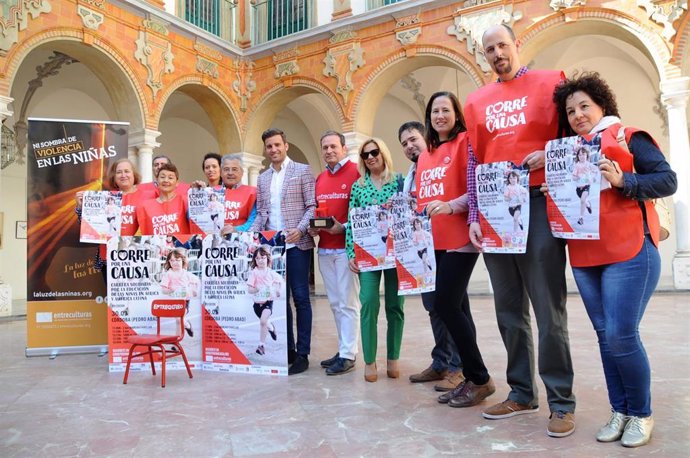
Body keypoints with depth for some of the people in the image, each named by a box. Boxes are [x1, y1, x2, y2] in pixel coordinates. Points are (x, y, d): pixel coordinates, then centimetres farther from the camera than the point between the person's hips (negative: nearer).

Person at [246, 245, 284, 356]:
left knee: (263, 321, -21)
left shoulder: (271, 273, -2)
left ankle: (261, 344, -8)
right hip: (257, 302, 2)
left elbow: (281, 281, 15)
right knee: (264, 322, 17)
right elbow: (249, 289, -11)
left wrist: (278, 291, 1)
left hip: (268, 301, -2)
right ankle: (271, 327, 53)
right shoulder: (253, 272, -7)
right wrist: (257, 289, -29)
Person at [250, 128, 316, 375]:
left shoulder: (303, 170, 1)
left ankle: (302, 354, 6)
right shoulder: (262, 178, 16)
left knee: (300, 298, -1)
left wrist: (300, 229, -20)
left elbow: (312, 206, -5)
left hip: (297, 244, -5)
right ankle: (287, 349, 20)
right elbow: (261, 212, 15)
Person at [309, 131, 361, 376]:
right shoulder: (320, 178, 15)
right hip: (324, 248, 7)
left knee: (347, 302, -2)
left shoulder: (356, 172, -6)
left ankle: (348, 355, 6)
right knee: (335, 302, 11)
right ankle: (344, 348, 22)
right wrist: (312, 227, 4)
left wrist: (344, 227, -19)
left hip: (346, 247, -7)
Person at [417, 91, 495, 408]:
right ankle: (471, 378, 21)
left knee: (445, 305, -10)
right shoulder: (425, 155, 17)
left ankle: (480, 379, 7)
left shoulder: (465, 141, -3)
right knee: (456, 307, 10)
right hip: (434, 240, 7)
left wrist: (450, 206, -26)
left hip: (459, 239, -7)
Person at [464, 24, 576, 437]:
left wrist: (550, 154, -14)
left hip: (538, 204, -4)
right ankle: (522, 393, 22)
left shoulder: (550, 82, 5)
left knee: (548, 310, -2)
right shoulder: (476, 101, 15)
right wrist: (474, 216, 6)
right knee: (510, 310, 9)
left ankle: (562, 402, 10)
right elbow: (473, 161, 13)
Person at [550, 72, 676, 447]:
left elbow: (668, 180, -5)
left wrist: (622, 180, -19)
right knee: (605, 336, 9)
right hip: (584, 257, 6)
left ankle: (642, 414, 13)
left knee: (621, 336, -8)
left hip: (629, 252, -5)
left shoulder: (629, 138, 1)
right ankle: (619, 410, 22)